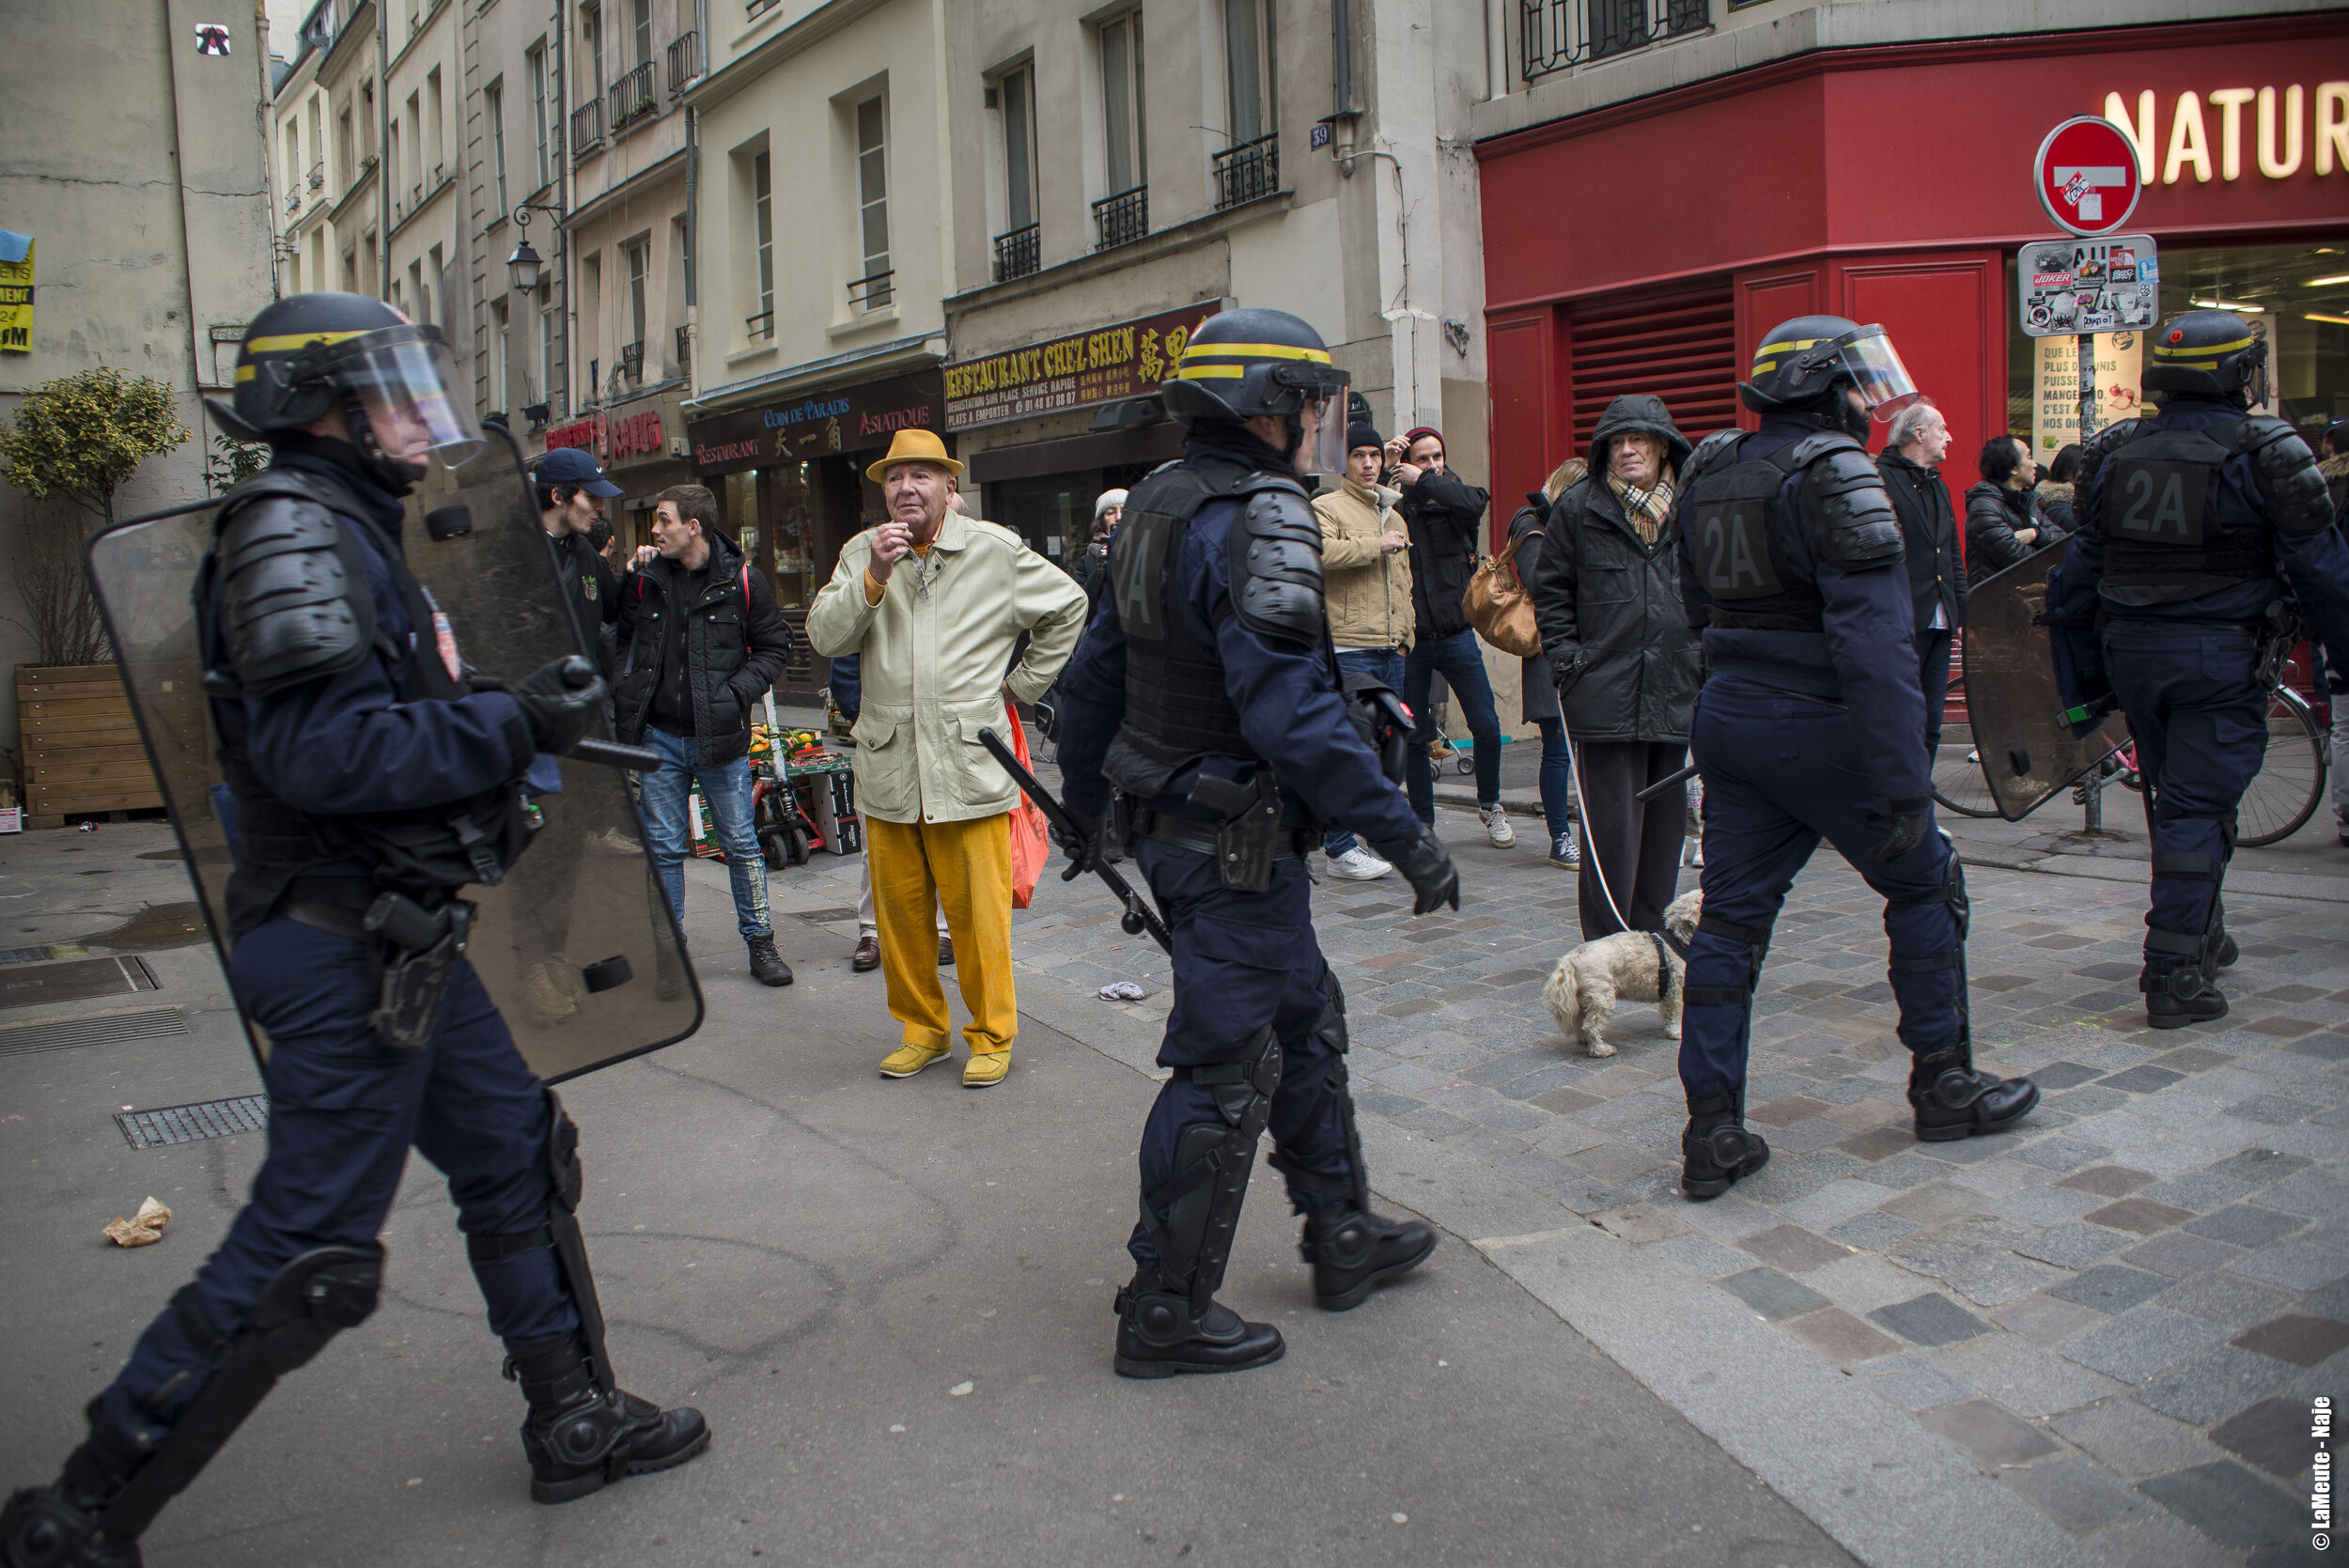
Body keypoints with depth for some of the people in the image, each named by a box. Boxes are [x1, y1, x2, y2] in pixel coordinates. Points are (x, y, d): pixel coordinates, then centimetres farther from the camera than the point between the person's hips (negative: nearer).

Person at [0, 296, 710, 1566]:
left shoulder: (354, 531, 17)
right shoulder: (292, 529, -15)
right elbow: (319, 749, -27)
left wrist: (517, 721, 9)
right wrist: (513, 725, -21)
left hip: (409, 935, 10)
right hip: (344, 949, -10)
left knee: (517, 1156, 16)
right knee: (308, 1250, -3)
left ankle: (577, 1420, 31)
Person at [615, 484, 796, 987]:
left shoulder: (742, 581, -3)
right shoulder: (646, 579, 3)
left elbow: (773, 646, 3)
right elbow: (624, 640, 17)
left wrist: (738, 691, -9)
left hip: (720, 738, -2)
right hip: (659, 738, 2)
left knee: (740, 843, 5)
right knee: (664, 847, 8)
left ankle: (760, 943, 18)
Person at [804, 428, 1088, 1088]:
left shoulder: (996, 551, 3)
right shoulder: (862, 553, 9)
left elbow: (1068, 605, 15)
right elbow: (824, 637, 0)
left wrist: (1021, 684, 12)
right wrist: (874, 579, -14)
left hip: (969, 764, -3)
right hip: (887, 767, 3)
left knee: (978, 913, -2)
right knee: (898, 910, 9)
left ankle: (992, 1036, 15)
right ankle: (922, 1030, 26)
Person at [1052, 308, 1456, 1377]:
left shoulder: (1156, 506, 10)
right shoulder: (1257, 518, -19)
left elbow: (1097, 668, 17)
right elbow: (1292, 708, -28)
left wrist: (1085, 800, 28)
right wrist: (1404, 837, -25)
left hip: (1172, 822, 10)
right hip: (1236, 844, -10)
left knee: (1304, 1021, 21)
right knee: (1225, 1070, 0)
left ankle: (1343, 1237, 34)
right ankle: (1166, 1313, 12)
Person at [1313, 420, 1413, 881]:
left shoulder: (1394, 516, 23)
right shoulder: (1326, 507, -1)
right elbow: (1323, 552, -22)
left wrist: (1405, 634, 18)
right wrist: (1376, 545, -13)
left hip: (1391, 651, 8)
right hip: (1349, 648, -8)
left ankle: (1371, 836, 19)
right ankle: (1340, 849, -5)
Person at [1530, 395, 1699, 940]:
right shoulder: (1579, 506, 2)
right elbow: (1550, 588, 8)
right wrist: (1567, 657, -1)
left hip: (1681, 692, 3)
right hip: (1606, 696, -3)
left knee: (1666, 826, 11)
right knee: (1610, 832, -2)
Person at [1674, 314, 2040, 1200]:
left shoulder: (1711, 471, 10)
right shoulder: (1833, 472, -15)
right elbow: (1873, 635, -22)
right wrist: (1901, 782, -24)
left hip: (1728, 721, 7)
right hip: (1818, 728, -7)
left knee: (1731, 917, 7)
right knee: (1924, 883, 14)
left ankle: (1712, 1136, 8)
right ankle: (1943, 1085, 26)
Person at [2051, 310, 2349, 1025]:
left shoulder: (2115, 454, 7)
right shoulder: (2267, 454, -8)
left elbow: (2081, 569, 10)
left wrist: (2089, 674, 17)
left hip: (2129, 649, 5)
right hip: (2217, 653, -5)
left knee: (2174, 797, 20)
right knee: (2199, 810, -3)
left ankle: (2203, 936, 35)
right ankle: (2174, 973, -5)